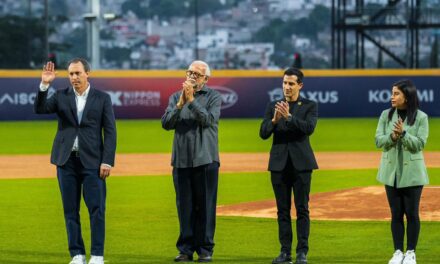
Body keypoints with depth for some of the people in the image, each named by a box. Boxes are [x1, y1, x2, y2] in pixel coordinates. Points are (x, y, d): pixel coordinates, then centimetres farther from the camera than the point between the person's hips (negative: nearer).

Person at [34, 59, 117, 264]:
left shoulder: (102, 98, 4)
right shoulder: (61, 96, 8)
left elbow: (110, 131, 1)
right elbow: (40, 109, -7)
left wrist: (107, 161, -7)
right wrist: (44, 85, -19)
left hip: (92, 161, -2)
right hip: (67, 161, 2)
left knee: (97, 209, -5)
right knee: (71, 210, 4)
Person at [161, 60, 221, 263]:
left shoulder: (213, 97, 3)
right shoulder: (176, 97, 11)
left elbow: (209, 120, -13)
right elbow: (166, 123, -1)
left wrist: (192, 100, -17)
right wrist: (180, 104, -13)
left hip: (205, 160, -3)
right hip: (181, 160, 3)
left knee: (205, 206, -2)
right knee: (184, 206, 4)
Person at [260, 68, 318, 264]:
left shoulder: (310, 106, 3)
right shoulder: (273, 106, 9)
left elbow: (309, 128, -14)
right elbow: (263, 133, 1)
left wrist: (289, 116, -25)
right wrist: (274, 120, -18)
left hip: (301, 163, -2)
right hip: (279, 163, 2)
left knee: (302, 209, -3)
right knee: (282, 209, 3)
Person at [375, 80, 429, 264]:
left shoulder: (421, 117, -5)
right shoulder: (386, 115, 3)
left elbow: (420, 144, -10)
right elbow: (379, 141, -1)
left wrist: (403, 134, -23)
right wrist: (393, 136, -20)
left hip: (412, 172, -3)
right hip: (391, 171, 3)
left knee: (411, 213, 1)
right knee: (396, 213, 6)